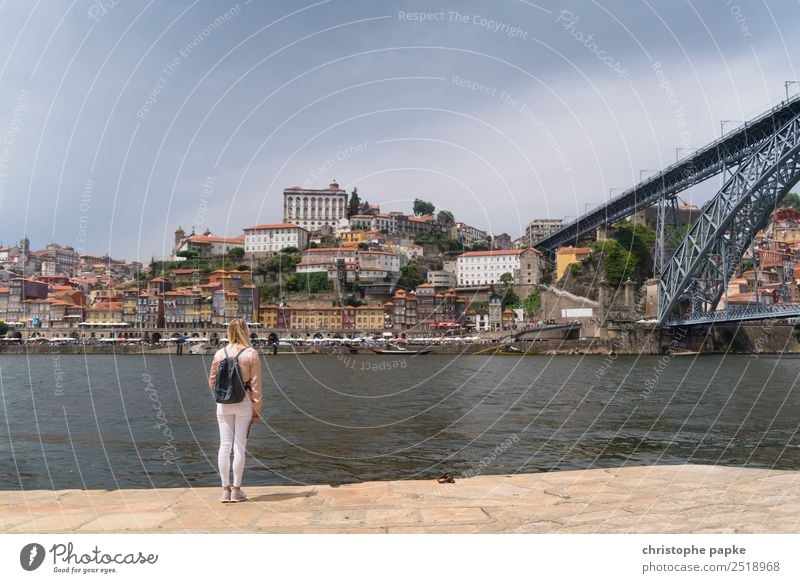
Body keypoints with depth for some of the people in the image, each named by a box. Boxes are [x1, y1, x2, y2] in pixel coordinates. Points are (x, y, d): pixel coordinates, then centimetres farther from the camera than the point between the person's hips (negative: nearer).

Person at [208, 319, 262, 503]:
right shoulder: (251, 354, -8)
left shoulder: (220, 354, 0)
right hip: (244, 403, -2)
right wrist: (257, 407, 0)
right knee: (239, 446, 4)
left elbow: (212, 381, 7)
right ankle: (236, 489, 9)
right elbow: (255, 384, -7)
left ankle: (225, 489, 12)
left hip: (223, 404, 2)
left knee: (225, 445, 7)